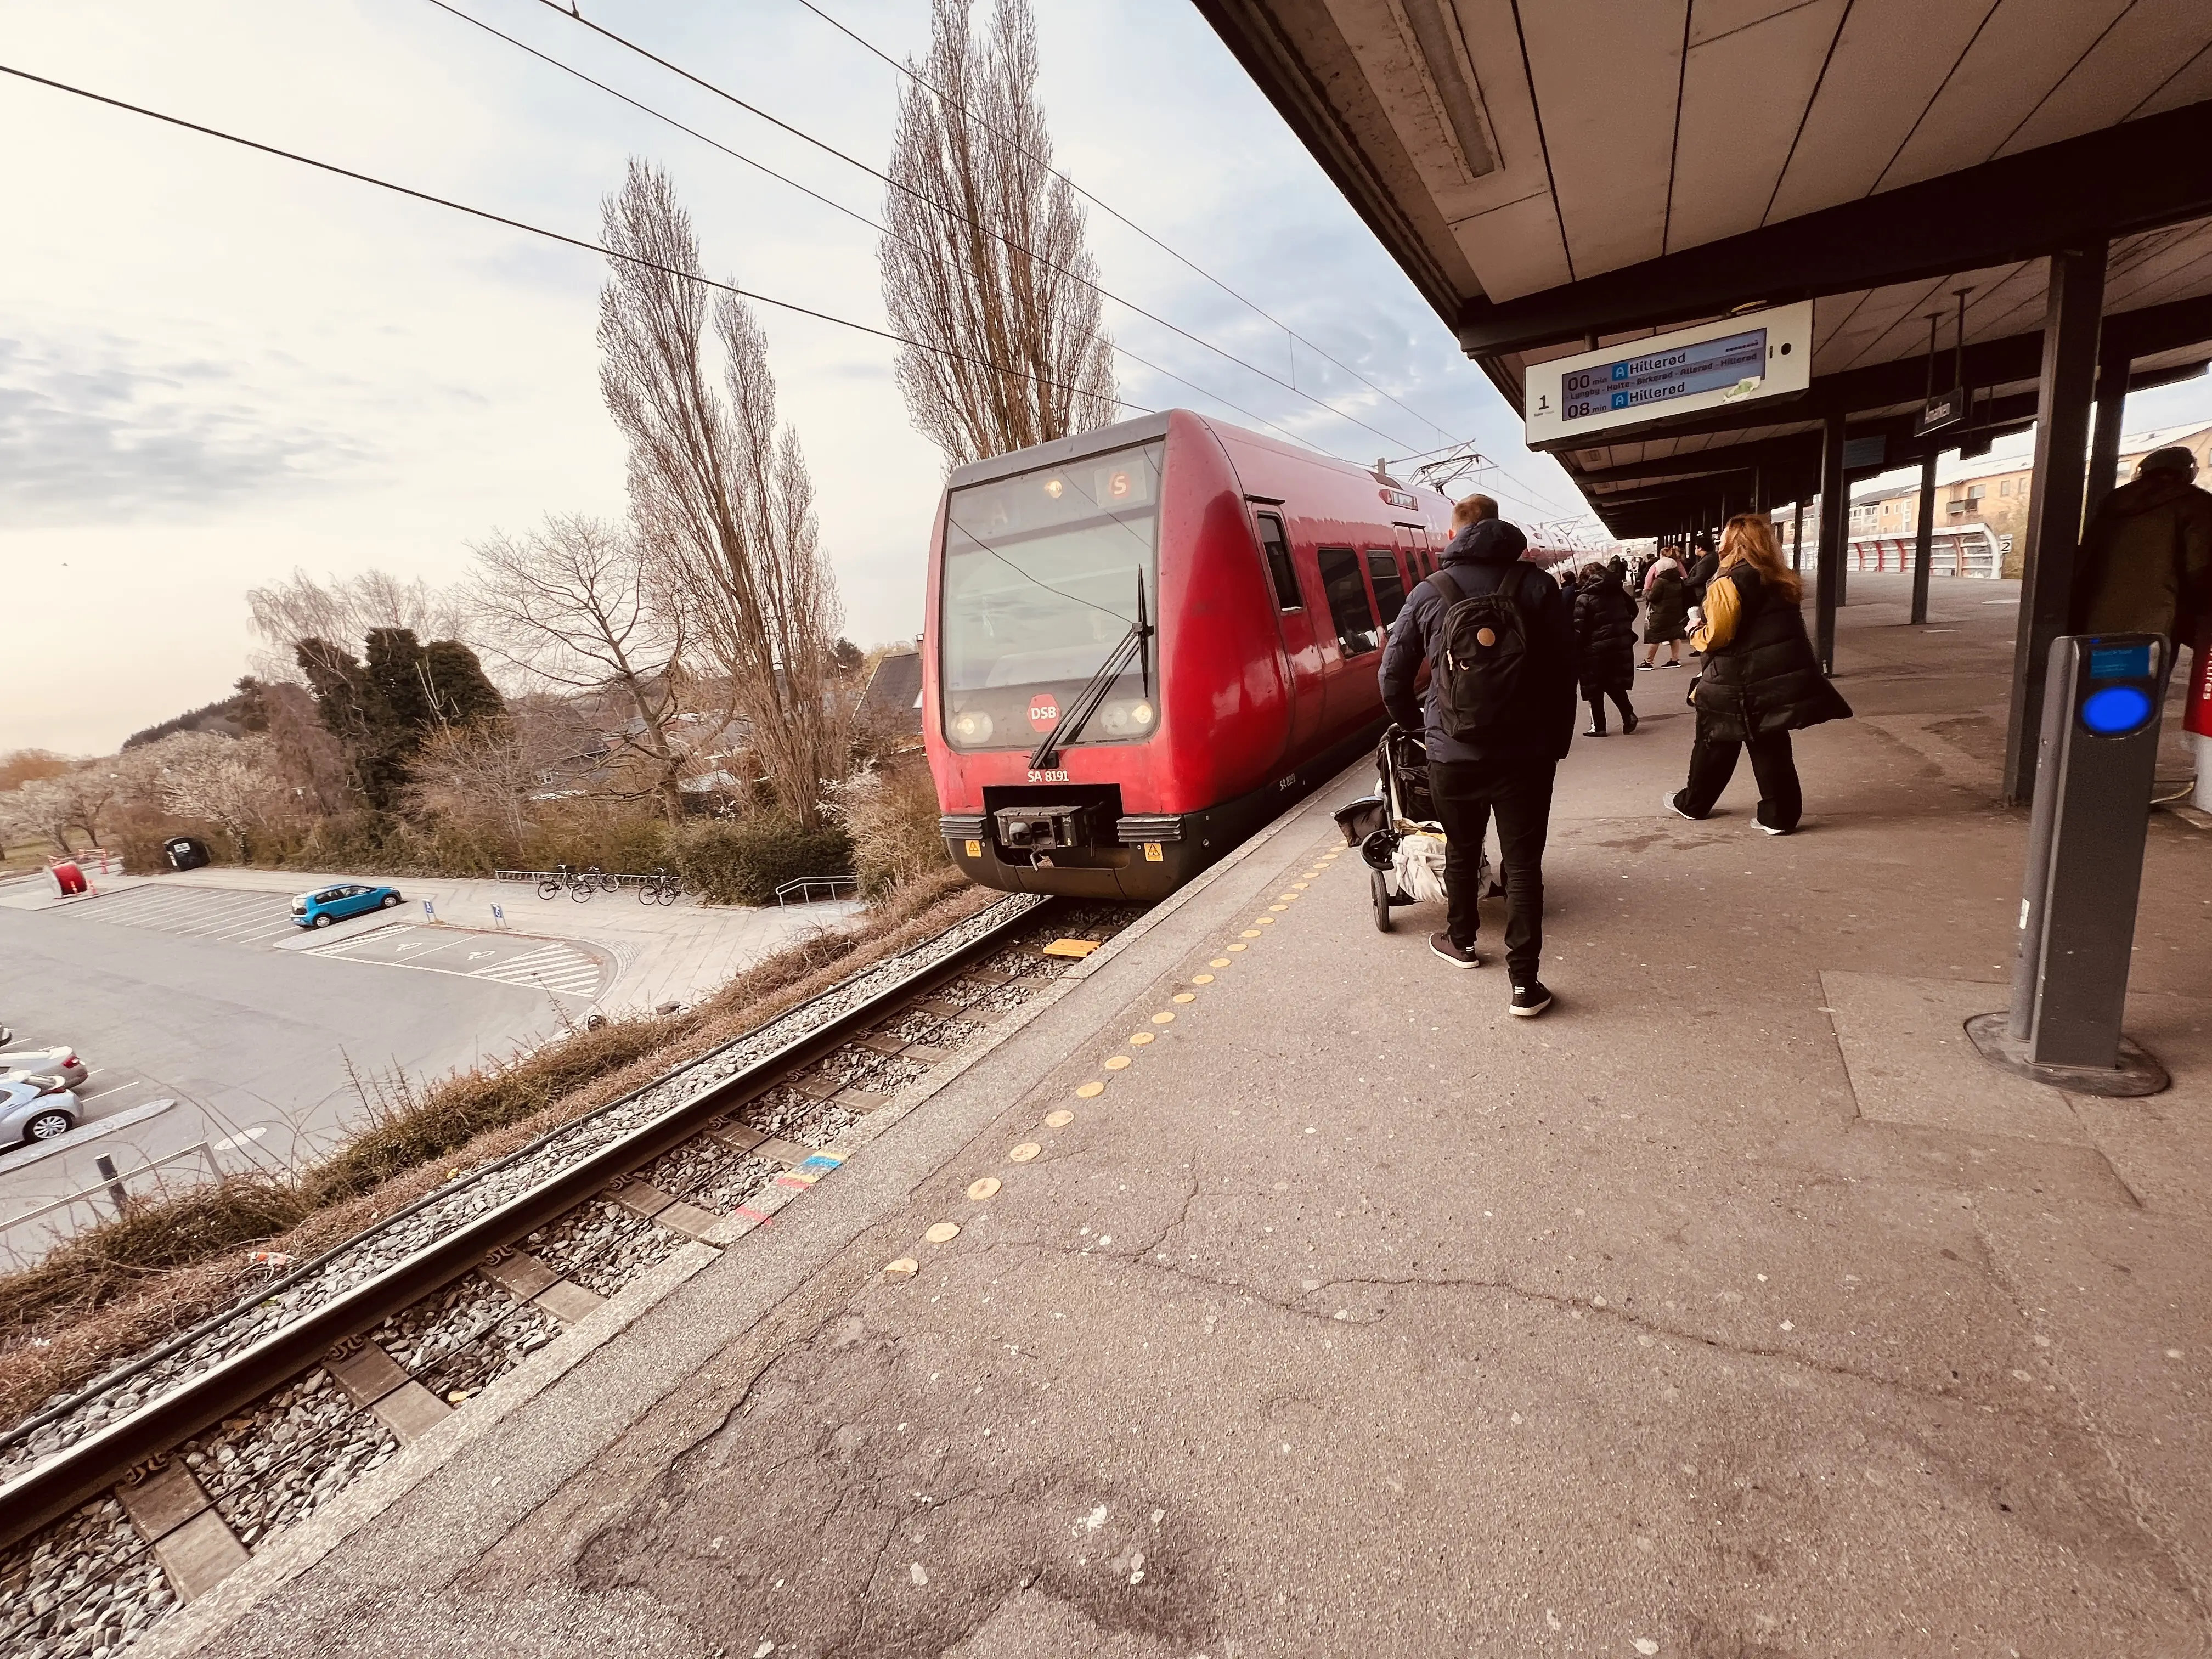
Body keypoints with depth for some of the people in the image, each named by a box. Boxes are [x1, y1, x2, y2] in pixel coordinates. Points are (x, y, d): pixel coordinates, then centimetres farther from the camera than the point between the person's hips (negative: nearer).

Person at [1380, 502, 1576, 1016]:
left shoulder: (1427, 593, -1)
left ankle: (1461, 941, 40)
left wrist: (1416, 724, 20)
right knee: (1523, 863, 4)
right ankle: (1525, 983, 5)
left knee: (1461, 850, 20)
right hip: (1525, 753, -1)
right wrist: (1558, 741, 10)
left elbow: (1394, 677, 2)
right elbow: (1565, 672, -2)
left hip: (1451, 753, 1)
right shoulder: (1538, 586, -1)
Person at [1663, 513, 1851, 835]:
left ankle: (1692, 803, 24)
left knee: (1716, 742, 9)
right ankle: (1780, 815, 12)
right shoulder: (1780, 579, 12)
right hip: (1783, 676, 7)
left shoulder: (1729, 584, -14)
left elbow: (1716, 636, -17)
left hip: (1745, 682, -7)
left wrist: (1694, 631, 2)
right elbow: (1769, 628, 17)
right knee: (1771, 745, 12)